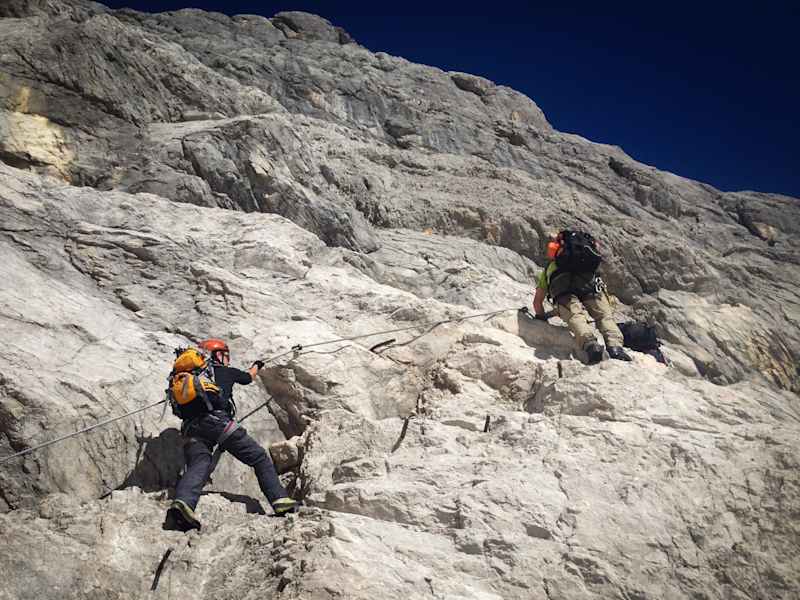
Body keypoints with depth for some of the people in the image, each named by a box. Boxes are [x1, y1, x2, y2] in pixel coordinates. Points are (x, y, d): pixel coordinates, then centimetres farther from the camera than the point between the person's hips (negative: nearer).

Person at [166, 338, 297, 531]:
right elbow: (248, 377, 40)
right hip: (217, 422, -4)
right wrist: (256, 366, 63)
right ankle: (279, 500, -5)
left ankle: (182, 502, -46)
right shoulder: (225, 371, 20)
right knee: (260, 457, 4)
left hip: (192, 428, 4)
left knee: (198, 467, -17)